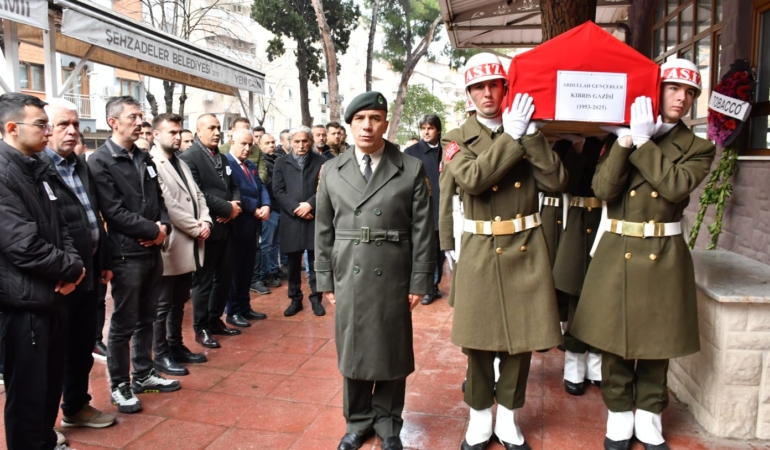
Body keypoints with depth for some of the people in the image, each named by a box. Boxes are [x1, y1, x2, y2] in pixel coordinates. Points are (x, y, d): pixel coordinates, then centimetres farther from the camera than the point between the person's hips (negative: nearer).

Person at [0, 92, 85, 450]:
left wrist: (72, 264, -3)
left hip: (51, 294, 9)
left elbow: (58, 225, 15)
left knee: (52, 381, 21)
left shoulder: (36, 170, 12)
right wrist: (72, 269, -10)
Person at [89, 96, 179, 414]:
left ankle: (143, 374, 31)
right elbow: (114, 212, -18)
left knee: (146, 319, 17)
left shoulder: (144, 158, 13)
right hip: (126, 254, -7)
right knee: (123, 324, 4)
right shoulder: (100, 161, -10)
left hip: (152, 251, 7)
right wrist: (152, 229, -14)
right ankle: (119, 385, 18)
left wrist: (164, 227, -5)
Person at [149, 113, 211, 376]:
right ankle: (161, 355, 16)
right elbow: (167, 205, -20)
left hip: (190, 244, 9)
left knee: (179, 302, 18)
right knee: (163, 304, 4)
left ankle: (176, 346, 29)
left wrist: (205, 221, -5)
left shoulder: (181, 163, 16)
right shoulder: (151, 164, -13)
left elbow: (198, 195, 13)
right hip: (171, 245, -9)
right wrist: (196, 229, -14)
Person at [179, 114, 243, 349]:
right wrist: (227, 208, -17)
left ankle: (215, 320, 29)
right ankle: (201, 328, 16)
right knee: (204, 280, 3)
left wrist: (236, 204, -6)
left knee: (225, 277, 14)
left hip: (226, 227, 8)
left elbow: (234, 187, 17)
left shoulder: (222, 158, 16)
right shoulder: (189, 157, -11)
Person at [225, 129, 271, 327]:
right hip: (237, 224, -8)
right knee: (235, 269, 2)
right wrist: (254, 210, -18)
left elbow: (261, 188, 10)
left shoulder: (251, 166, 18)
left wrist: (266, 206, -9)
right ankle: (233, 311, 13)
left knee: (248, 268, 14)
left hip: (253, 224, 8)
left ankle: (245, 307, 25)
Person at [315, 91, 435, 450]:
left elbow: (422, 232, -3)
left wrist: (419, 282, -5)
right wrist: (325, 280, 4)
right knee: (352, 350, 13)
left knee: (392, 352, 10)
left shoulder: (411, 170, -2)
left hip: (393, 279, -2)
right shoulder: (331, 171, 5)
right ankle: (358, 420, 33)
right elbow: (323, 232, 7)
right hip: (348, 278, 2)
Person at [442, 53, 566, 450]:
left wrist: (530, 136, -12)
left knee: (521, 337, 9)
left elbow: (556, 181, -6)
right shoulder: (458, 140, 2)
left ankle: (508, 417, 28)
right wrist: (510, 137, -15)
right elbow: (472, 179, -19)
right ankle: (480, 417, 26)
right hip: (480, 252, -1)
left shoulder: (529, 133, 8)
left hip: (525, 250, 2)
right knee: (478, 340, 6)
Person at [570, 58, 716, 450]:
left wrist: (643, 142, -14)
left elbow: (675, 187, -16)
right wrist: (626, 140, -18)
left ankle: (649, 417, 29)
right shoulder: (622, 136, 5)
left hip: (663, 257, 0)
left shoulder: (697, 148, 5)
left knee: (656, 341, 10)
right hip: (617, 253, 0)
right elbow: (603, 189, -10)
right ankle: (619, 415, 25)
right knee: (615, 337, 7)